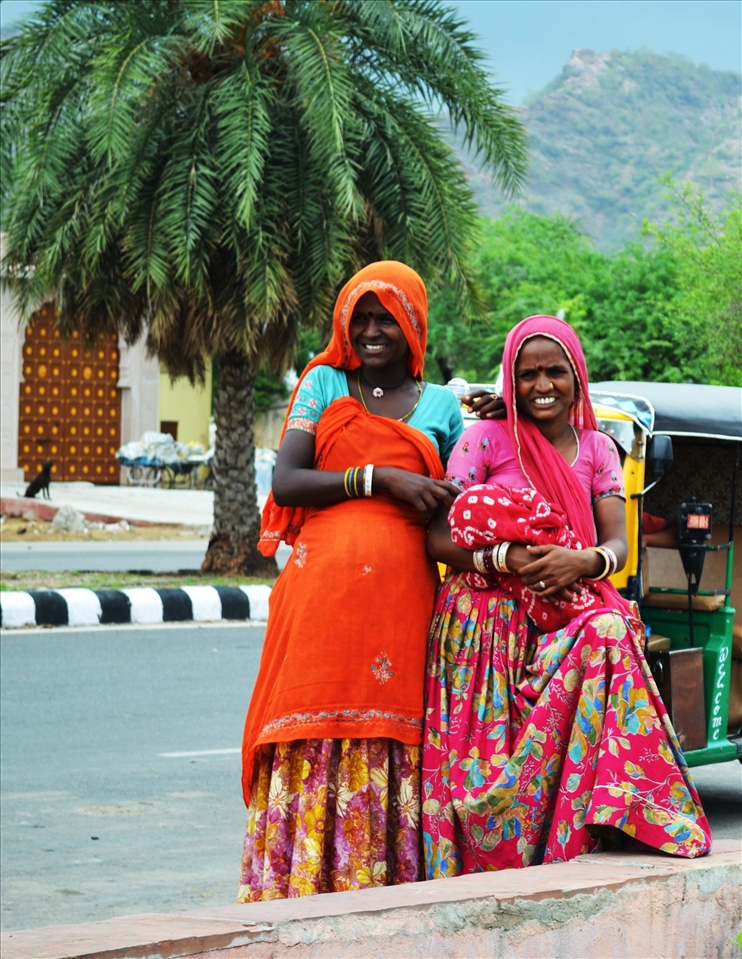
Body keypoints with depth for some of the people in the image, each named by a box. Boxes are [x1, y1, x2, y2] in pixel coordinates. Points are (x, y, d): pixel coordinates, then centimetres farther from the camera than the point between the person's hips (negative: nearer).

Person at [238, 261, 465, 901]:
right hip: (322, 586, -1)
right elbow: (286, 483, 0)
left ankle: (384, 888, 3)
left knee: (391, 746, -2)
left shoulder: (442, 405, 17)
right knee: (312, 747, -4)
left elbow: (456, 510, 17)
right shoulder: (323, 385, 13)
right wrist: (379, 479, -9)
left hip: (402, 596, 1)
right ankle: (300, 888, 1)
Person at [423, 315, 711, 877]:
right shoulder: (486, 440, 3)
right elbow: (439, 539, -2)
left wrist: (583, 562, -17)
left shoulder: (597, 449, 14)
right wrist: (505, 559, -18)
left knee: (610, 632, -29)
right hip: (489, 624, -3)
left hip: (569, 614, 3)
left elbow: (618, 545, 5)